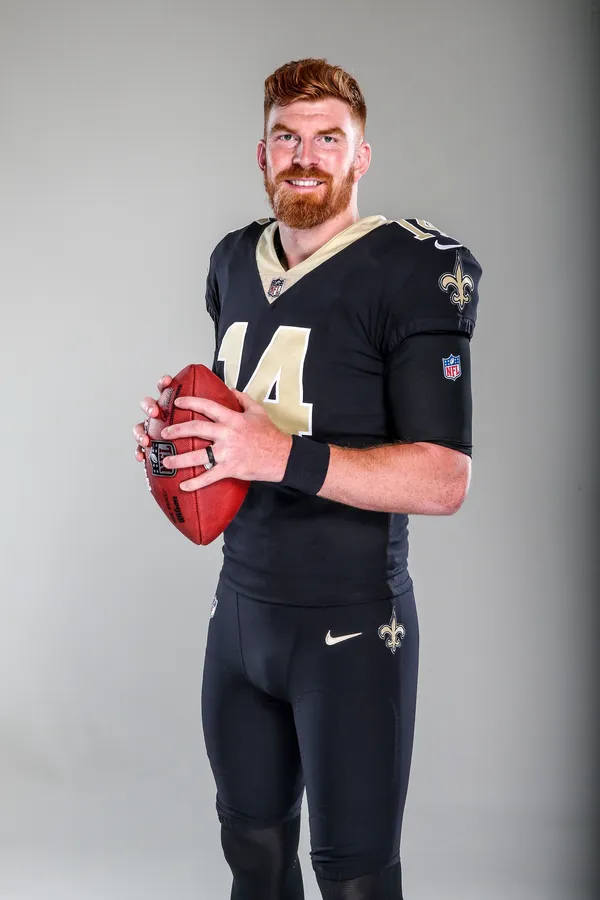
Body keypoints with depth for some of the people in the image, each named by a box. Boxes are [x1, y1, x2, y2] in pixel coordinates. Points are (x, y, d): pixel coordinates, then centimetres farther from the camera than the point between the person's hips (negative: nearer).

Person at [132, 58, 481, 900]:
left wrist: (284, 456, -27)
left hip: (351, 625, -6)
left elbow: (444, 480, -18)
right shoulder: (234, 263, 10)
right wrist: (181, 427, 3)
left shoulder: (413, 272, -12)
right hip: (239, 607, 6)